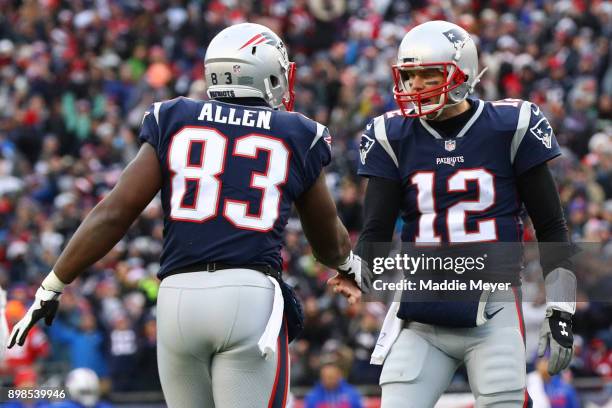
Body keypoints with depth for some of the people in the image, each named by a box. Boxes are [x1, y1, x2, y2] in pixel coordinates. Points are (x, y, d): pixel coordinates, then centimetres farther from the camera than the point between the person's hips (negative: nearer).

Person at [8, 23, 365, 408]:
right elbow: (329, 240, 25)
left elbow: (114, 214, 6)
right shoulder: (296, 138, 11)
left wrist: (51, 287, 13)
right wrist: (350, 264, 49)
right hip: (251, 297, -2)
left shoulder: (174, 122, 12)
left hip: (180, 294, 2)